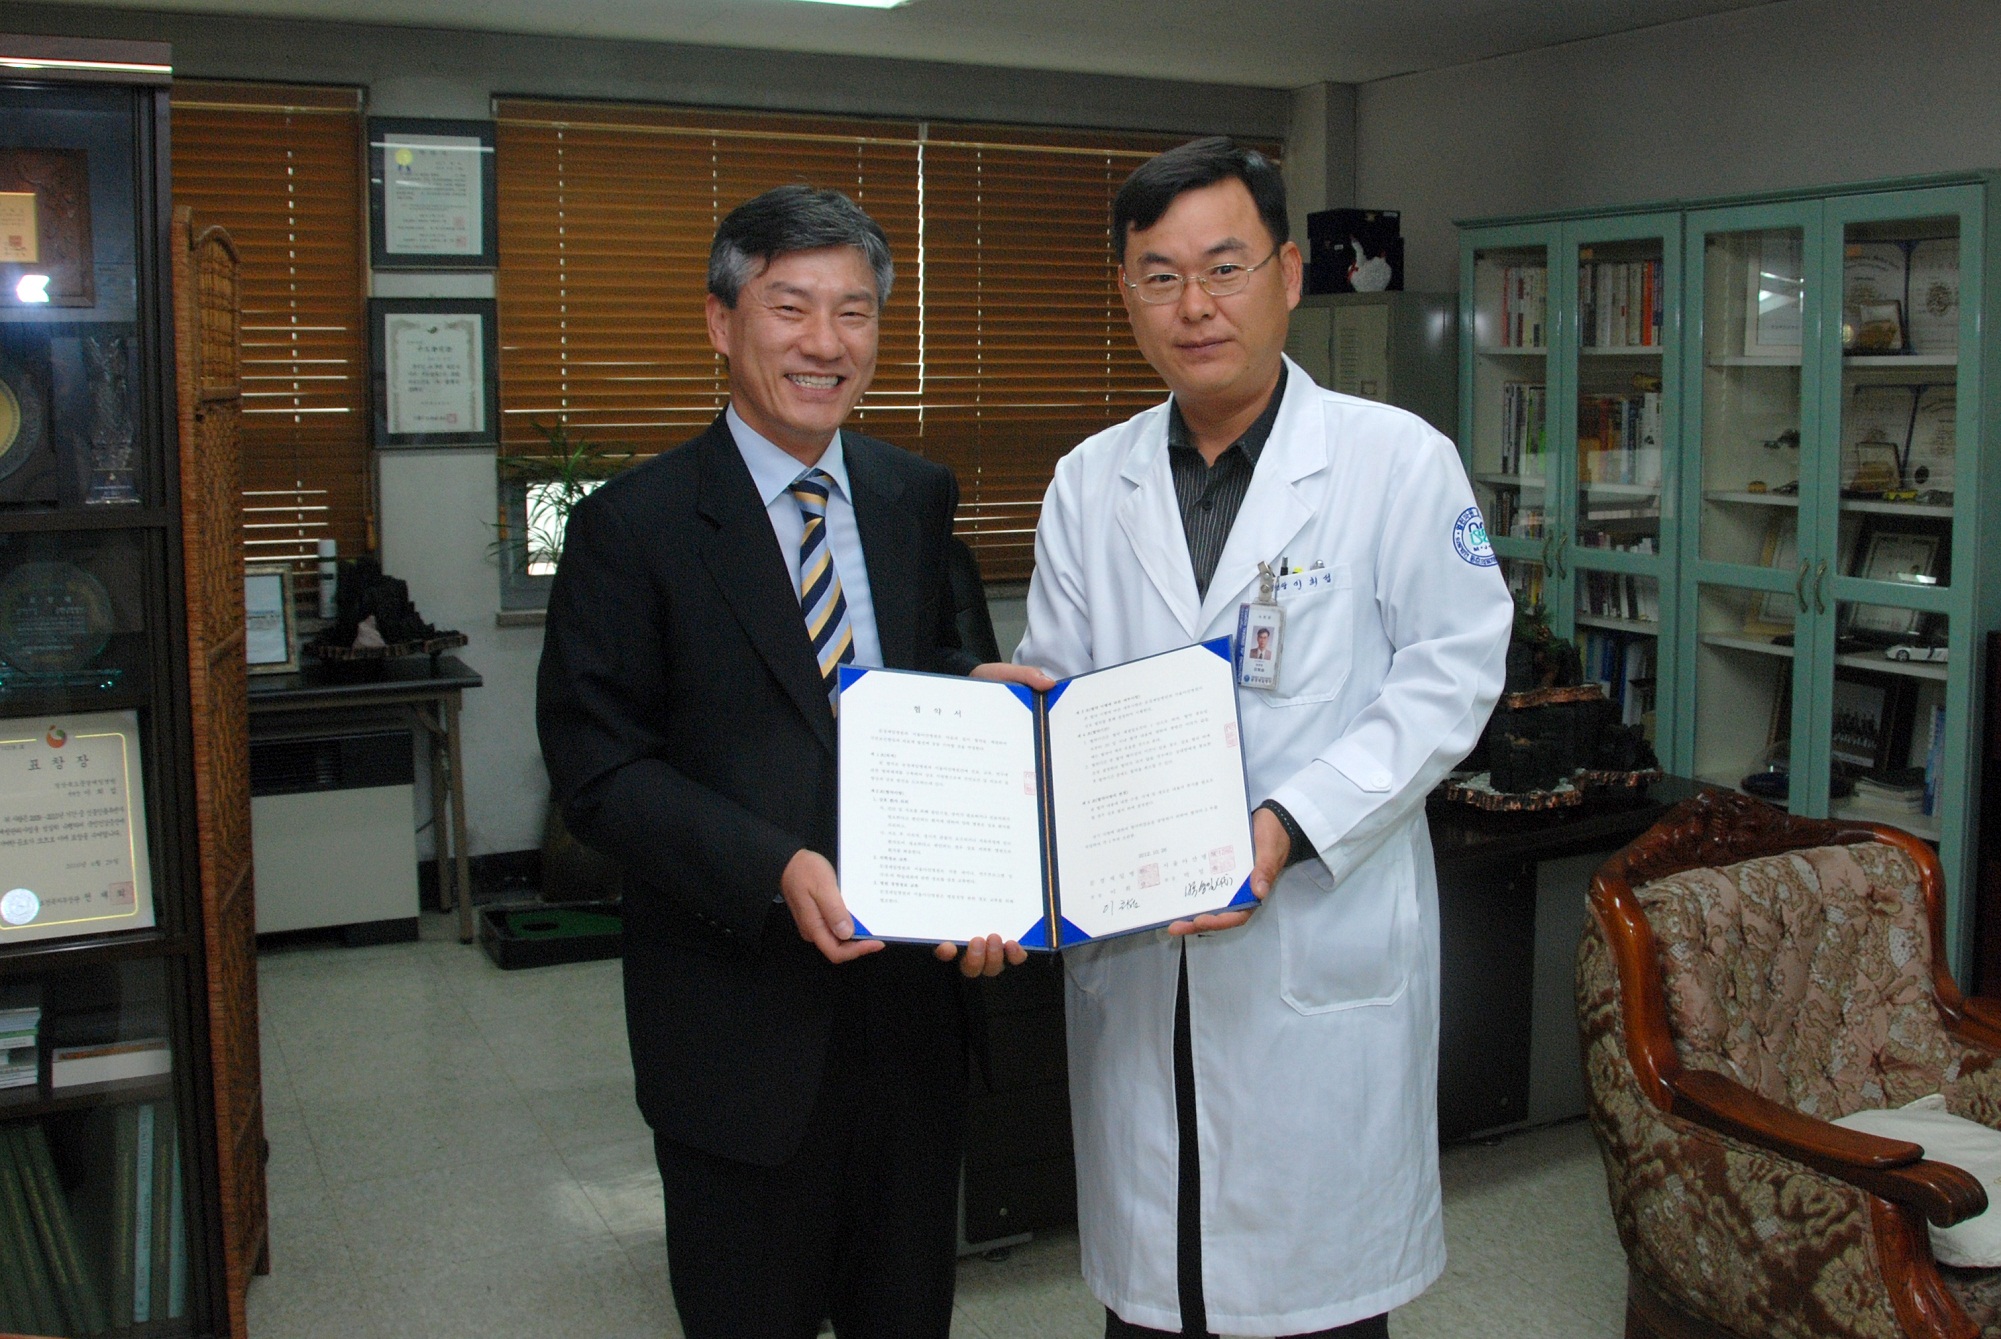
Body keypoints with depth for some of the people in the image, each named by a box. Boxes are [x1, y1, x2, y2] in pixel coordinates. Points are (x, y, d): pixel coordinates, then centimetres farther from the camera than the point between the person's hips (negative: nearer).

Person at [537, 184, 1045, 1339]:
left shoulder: (917, 499, 7)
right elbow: (598, 768, -12)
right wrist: (774, 871, -24)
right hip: (743, 1014, -4)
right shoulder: (635, 528, -8)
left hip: (913, 987, 5)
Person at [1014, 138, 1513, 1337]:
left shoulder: (1399, 461, -3)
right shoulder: (1089, 485, 8)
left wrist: (1290, 827, -18)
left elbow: (1450, 674, -7)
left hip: (1323, 955, -3)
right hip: (1132, 956, 4)